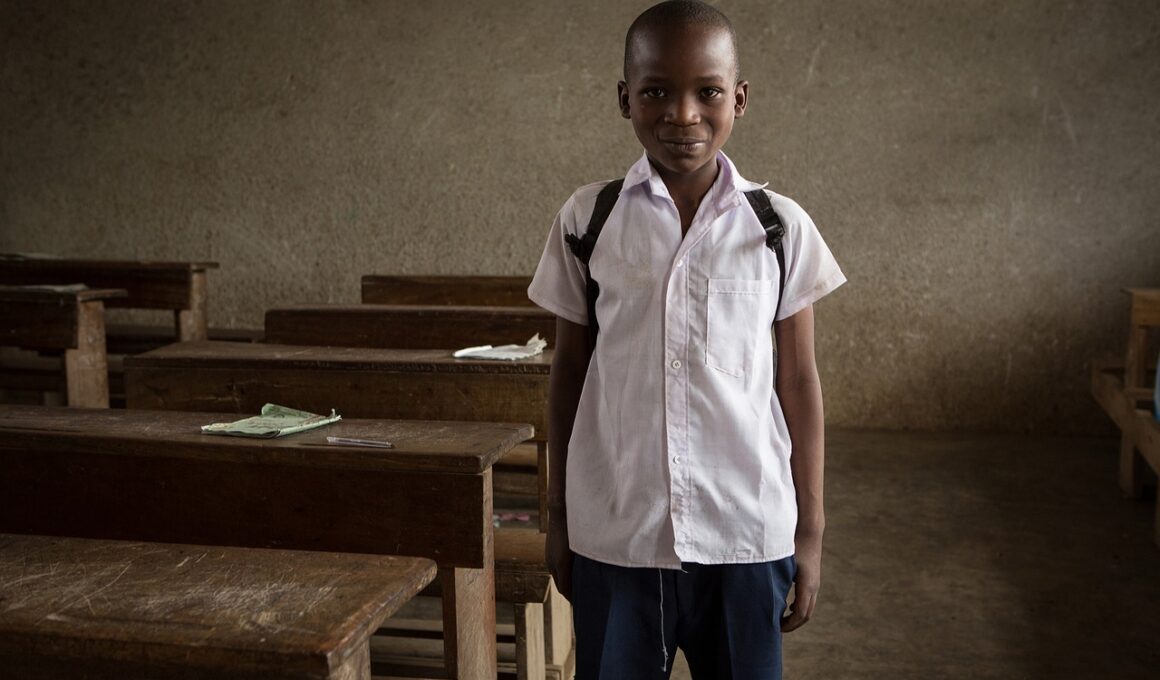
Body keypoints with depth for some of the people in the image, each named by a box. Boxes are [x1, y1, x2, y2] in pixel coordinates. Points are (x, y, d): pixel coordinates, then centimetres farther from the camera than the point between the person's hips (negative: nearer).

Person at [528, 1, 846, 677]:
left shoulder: (781, 226, -2)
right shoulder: (587, 218, -1)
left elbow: (799, 380, 3)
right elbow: (569, 371, 5)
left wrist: (811, 529, 5)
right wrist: (559, 516, 9)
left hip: (746, 532, 0)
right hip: (613, 530, 1)